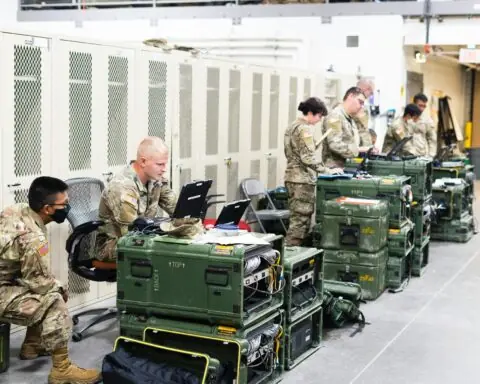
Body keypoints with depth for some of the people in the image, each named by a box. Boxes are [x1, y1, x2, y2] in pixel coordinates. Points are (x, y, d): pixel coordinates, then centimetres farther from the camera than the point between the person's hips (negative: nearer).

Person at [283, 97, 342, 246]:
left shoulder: (292, 127, 16)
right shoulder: (305, 129, -14)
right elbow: (308, 158, -21)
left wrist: (314, 146, 18)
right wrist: (327, 171, -19)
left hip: (292, 177, 10)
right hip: (303, 179, -10)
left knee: (297, 219, 12)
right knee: (301, 220, -7)